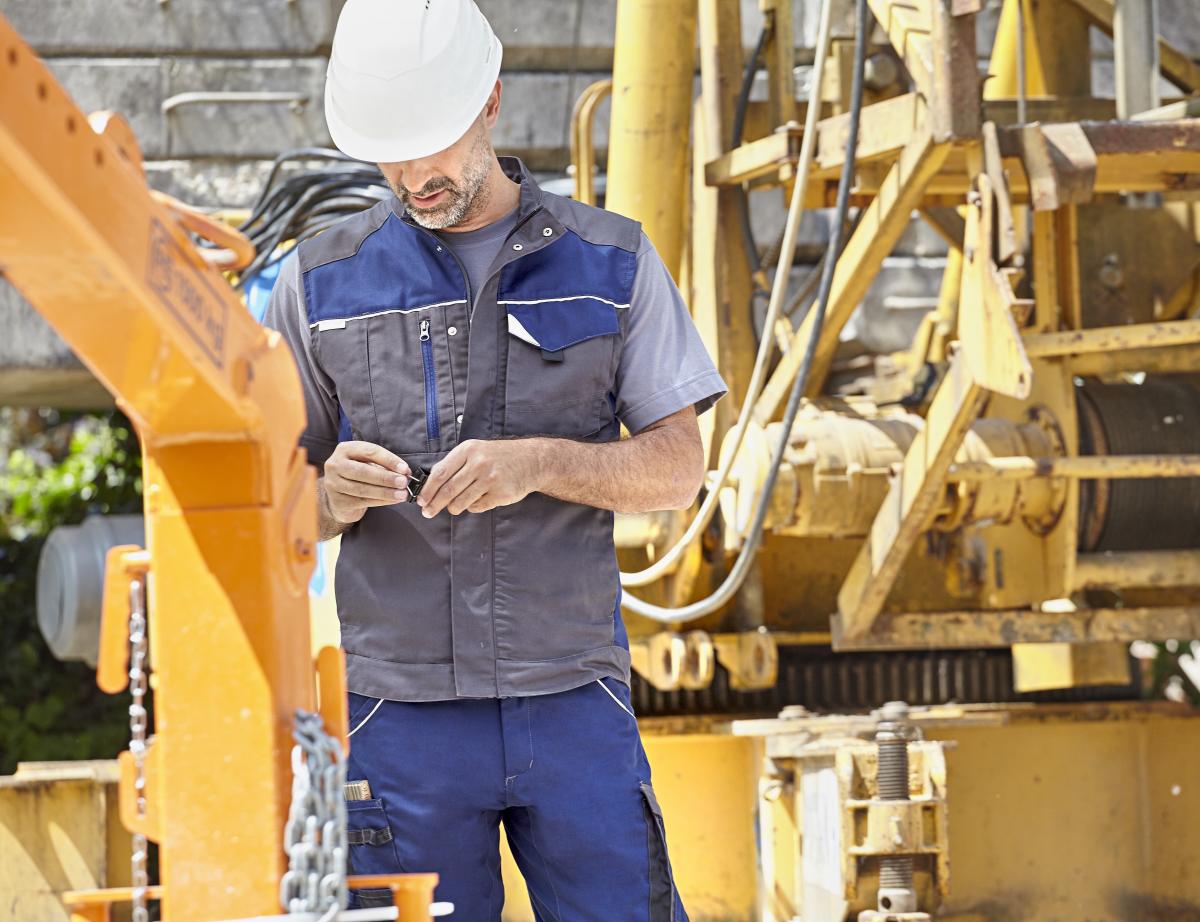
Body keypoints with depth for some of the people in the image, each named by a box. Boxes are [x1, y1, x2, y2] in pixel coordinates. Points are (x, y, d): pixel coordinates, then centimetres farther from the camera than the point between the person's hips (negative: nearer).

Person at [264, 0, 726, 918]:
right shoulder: (321, 282, 6)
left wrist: (536, 463, -16)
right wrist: (336, 495, -15)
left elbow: (678, 468, 2)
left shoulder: (611, 263, 6)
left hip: (574, 703, 0)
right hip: (403, 715, 0)